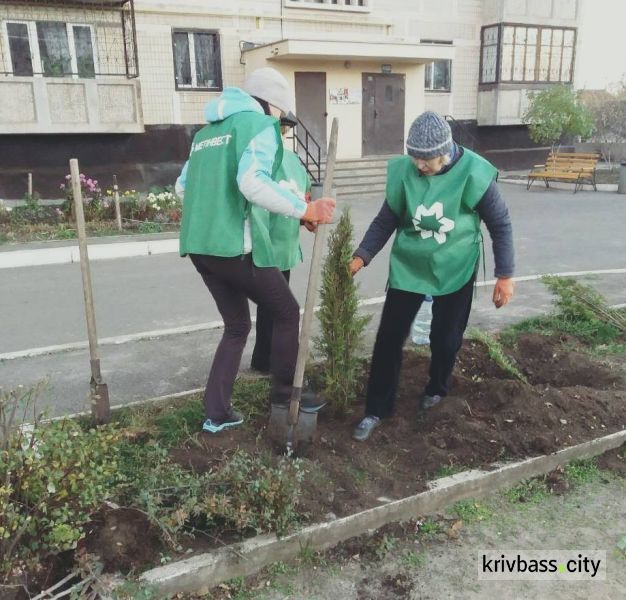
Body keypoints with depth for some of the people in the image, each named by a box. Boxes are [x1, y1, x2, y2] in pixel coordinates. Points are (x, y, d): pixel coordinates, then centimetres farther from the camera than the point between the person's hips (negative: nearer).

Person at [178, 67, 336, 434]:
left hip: (199, 246, 8)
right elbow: (251, 181, -22)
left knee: (237, 326, 20)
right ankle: (284, 393, 25)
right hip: (237, 246, -8)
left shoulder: (207, 131, 21)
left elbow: (185, 184, 25)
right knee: (287, 312, 13)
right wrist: (304, 210, -24)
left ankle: (217, 413, 21)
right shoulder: (260, 124, -4)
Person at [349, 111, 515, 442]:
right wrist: (361, 256, -12)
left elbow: (500, 225, -8)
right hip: (408, 267, 2)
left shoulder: (472, 174, -19)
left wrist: (504, 275, -9)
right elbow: (386, 220, -1)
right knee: (389, 336, -1)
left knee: (446, 338, 11)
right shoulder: (403, 171, -13)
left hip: (454, 269, -1)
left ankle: (437, 389, 42)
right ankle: (376, 409, 13)